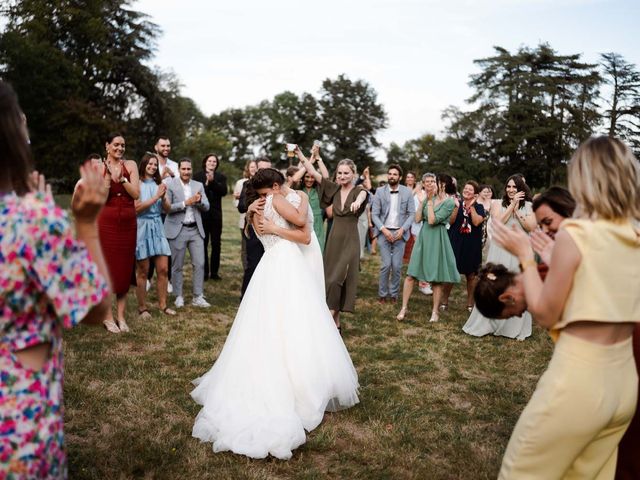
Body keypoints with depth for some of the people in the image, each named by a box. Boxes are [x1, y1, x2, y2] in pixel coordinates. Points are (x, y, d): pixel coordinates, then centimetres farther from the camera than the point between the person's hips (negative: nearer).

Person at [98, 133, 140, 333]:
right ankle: (108, 317, 10)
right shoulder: (100, 168, 1)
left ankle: (121, 315, 14)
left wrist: (121, 178, -15)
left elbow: (136, 194, -4)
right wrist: (108, 175, -16)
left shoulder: (130, 165, 5)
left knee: (125, 268, 5)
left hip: (128, 222, 2)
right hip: (107, 222, -2)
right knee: (107, 266, 1)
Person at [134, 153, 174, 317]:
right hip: (142, 227, -5)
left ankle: (162, 304, 14)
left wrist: (163, 197, -10)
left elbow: (167, 208, 9)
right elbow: (137, 208, -13)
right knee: (142, 271, 3)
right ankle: (142, 307, 13)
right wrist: (156, 197, -15)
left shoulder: (158, 184, 11)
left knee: (163, 269, 3)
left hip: (157, 227, 5)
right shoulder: (137, 184, -5)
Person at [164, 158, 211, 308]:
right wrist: (185, 203, -18)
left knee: (200, 264, 1)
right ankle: (178, 297, 18)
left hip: (196, 230, 4)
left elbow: (206, 207, 6)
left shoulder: (199, 185, 10)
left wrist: (199, 201, -15)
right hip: (178, 230, -3)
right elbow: (166, 208, -11)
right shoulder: (170, 185, -3)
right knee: (177, 266, 6)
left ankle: (198, 297, 9)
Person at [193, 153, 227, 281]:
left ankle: (214, 272, 11)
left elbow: (224, 191, -8)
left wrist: (212, 182, -18)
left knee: (216, 244, 4)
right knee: (203, 243, 3)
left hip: (216, 214, 2)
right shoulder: (197, 176, 3)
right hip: (201, 214, -1)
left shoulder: (221, 177, 7)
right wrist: (206, 184, -16)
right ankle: (204, 272, 10)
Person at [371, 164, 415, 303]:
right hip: (384, 232, -1)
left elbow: (411, 214, 2)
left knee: (397, 266, 0)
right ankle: (382, 293, 10)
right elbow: (374, 214, 0)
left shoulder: (407, 192, 2)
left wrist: (402, 229, -10)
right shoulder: (380, 192, 1)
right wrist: (384, 230, -12)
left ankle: (394, 294, 16)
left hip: (399, 233, 1)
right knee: (386, 264, -5)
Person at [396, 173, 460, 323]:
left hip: (437, 239, -5)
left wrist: (430, 201, -12)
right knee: (411, 275, 2)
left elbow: (432, 220, -18)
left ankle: (435, 311, 17)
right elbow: (417, 219, 2)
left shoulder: (449, 202, -10)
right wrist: (422, 201, -5)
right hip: (423, 237, 5)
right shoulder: (429, 198, 7)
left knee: (436, 278, 5)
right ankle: (404, 307, 11)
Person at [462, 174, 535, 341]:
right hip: (500, 250, -1)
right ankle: (486, 323, 14)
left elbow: (531, 228, -4)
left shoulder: (528, 206, 6)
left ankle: (515, 327, 16)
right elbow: (498, 223, -11)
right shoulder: (498, 203, 5)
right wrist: (512, 204, -9)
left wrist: (517, 212, -8)